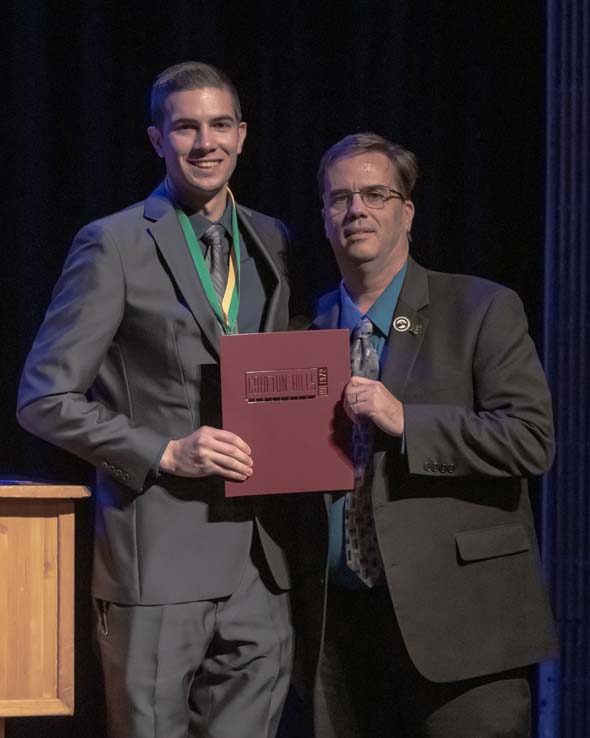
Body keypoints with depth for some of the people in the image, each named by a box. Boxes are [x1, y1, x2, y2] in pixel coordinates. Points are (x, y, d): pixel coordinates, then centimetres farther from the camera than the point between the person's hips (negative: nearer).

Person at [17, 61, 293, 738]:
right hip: (160, 556, -5)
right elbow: (45, 399, -7)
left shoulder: (272, 243, 14)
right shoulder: (113, 246, -4)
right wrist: (164, 453, -16)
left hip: (259, 558, 5)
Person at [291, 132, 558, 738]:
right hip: (338, 624, 4)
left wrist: (405, 420, -17)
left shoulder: (483, 311, 0)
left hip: (454, 620, -4)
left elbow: (531, 440, -10)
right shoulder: (306, 329, 14)